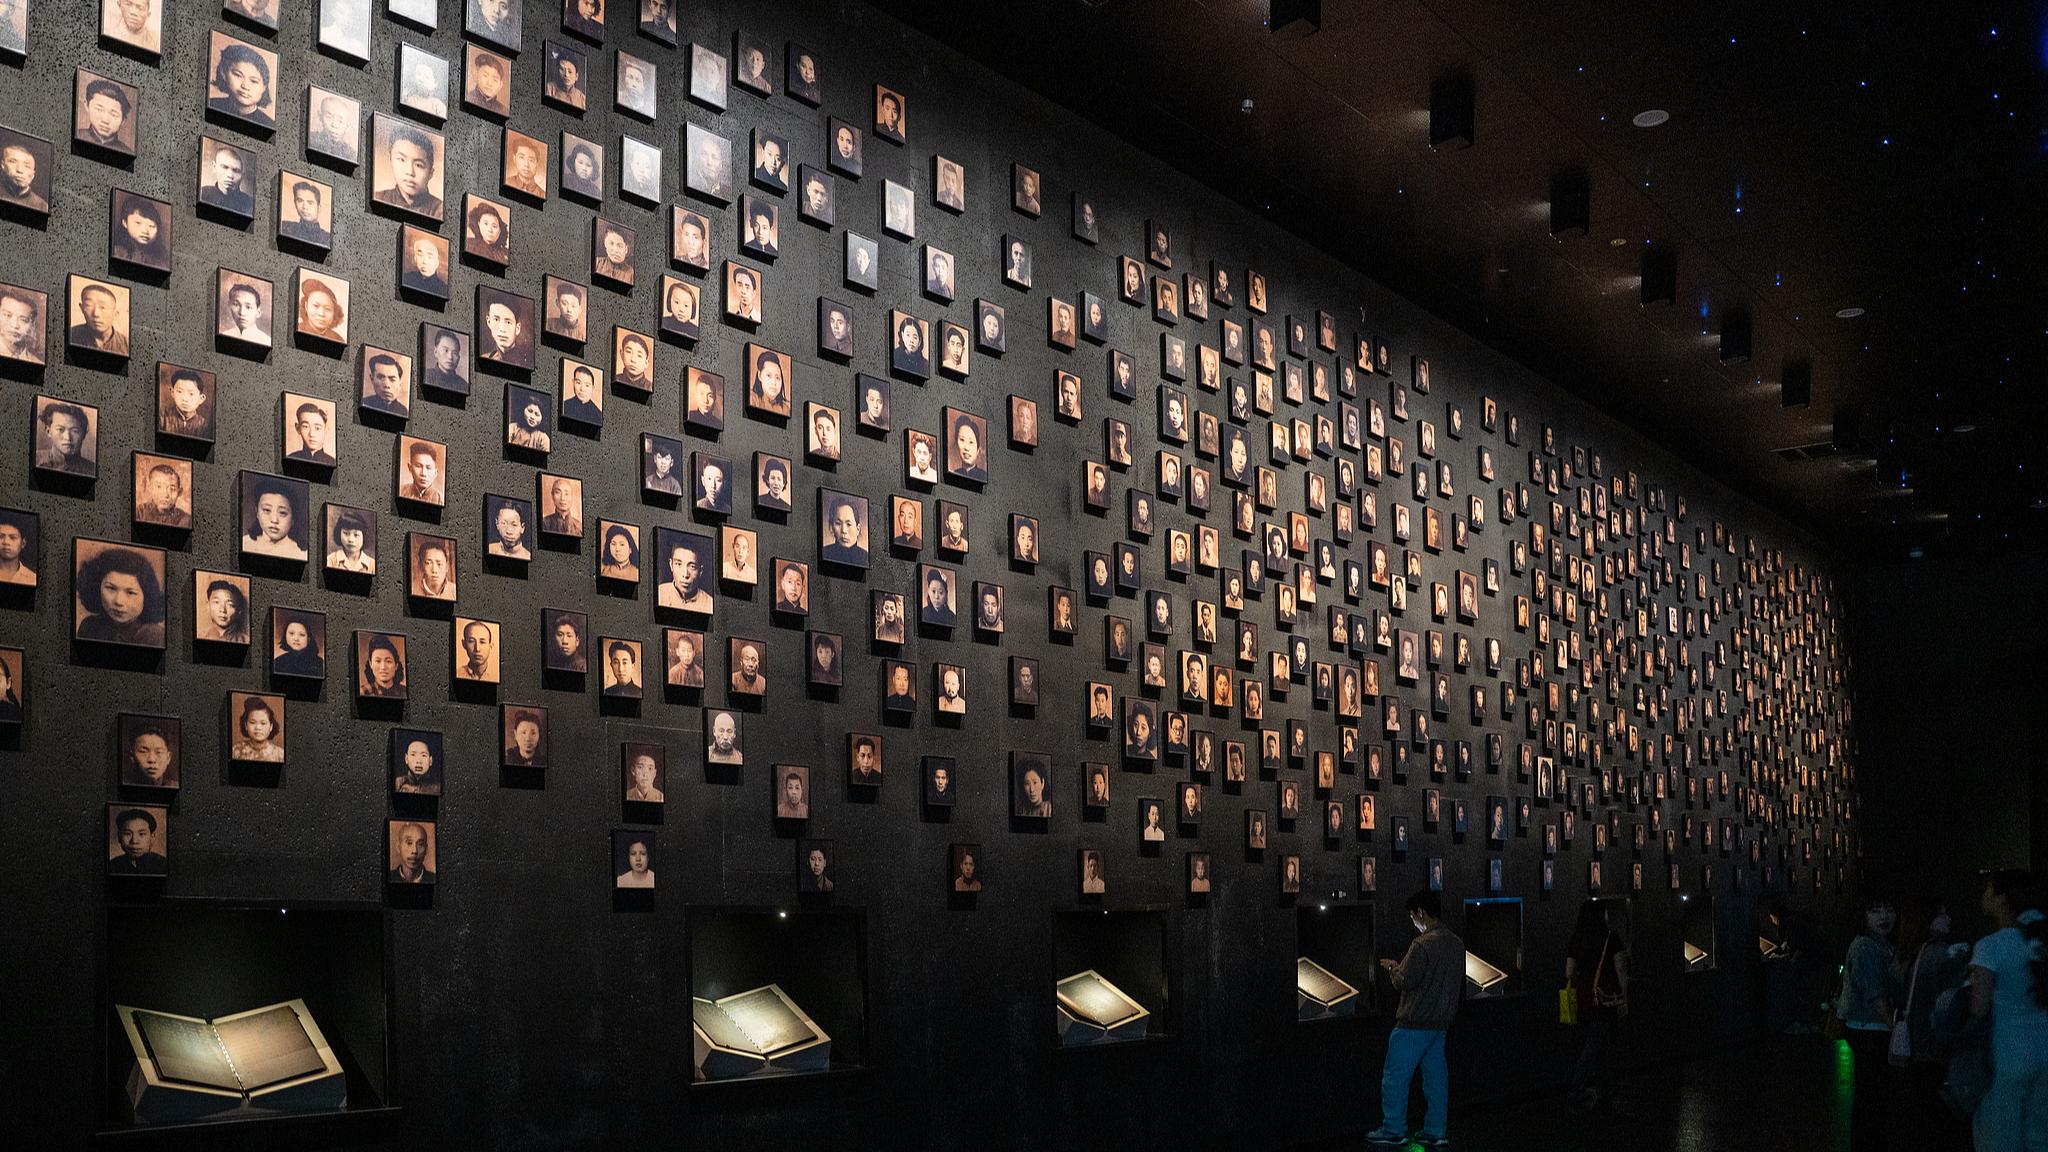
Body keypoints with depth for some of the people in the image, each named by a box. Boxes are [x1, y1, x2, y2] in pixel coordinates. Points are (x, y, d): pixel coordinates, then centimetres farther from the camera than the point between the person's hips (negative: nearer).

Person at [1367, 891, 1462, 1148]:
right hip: (1441, 1022, 8)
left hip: (1414, 1024, -8)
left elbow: (1404, 982, -20)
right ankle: (1435, 1133, 14)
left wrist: (1393, 967, 1)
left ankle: (1394, 1131, 7)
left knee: (1395, 1076, 2)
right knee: (1436, 1076, 12)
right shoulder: (1457, 944, 6)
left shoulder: (1423, 944, -19)